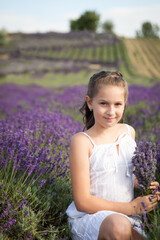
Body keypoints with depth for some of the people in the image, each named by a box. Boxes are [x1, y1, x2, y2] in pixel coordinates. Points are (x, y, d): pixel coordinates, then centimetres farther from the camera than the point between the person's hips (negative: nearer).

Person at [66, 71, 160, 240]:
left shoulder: (129, 132, 3)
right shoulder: (82, 141, -16)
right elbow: (82, 202, -16)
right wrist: (131, 207, -17)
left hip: (125, 216, 5)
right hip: (88, 217, -5)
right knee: (118, 226, -36)